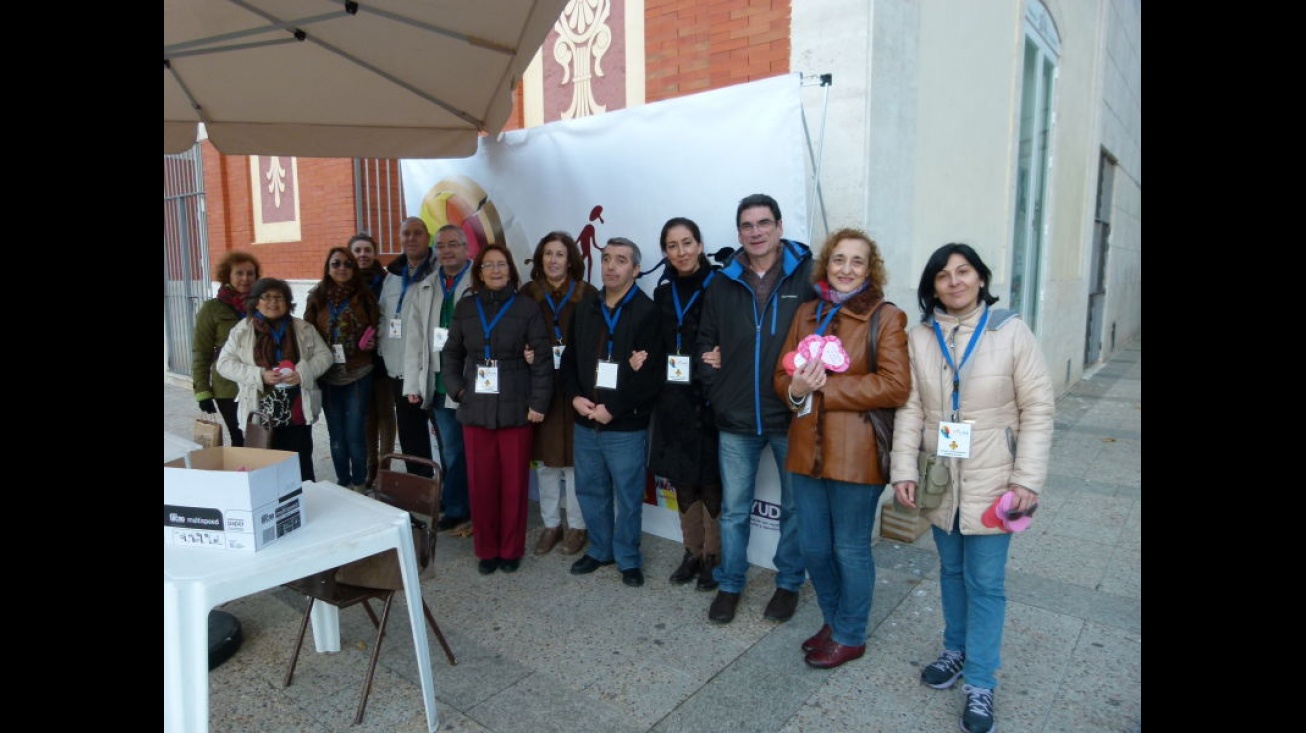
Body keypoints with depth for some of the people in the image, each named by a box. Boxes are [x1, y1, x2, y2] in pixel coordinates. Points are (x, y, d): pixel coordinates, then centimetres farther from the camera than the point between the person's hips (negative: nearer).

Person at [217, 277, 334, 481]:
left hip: (297, 414, 1)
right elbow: (224, 363, -1)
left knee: (301, 468, 9)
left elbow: (324, 355, 3)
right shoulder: (242, 330, 1)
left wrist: (303, 373, -16)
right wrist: (259, 375, -16)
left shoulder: (303, 328, 4)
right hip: (260, 415, 0)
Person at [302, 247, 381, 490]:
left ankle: (359, 484, 14)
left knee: (355, 434, -2)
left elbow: (377, 327, 9)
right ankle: (342, 482, 24)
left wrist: (372, 341, -10)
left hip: (359, 375, -2)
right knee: (336, 434, 9)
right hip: (328, 377, 2)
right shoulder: (317, 297, 4)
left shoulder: (363, 295, 2)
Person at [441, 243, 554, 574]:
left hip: (515, 409, -2)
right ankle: (486, 549, 22)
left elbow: (542, 359, -4)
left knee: (514, 482, 5)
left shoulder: (526, 308, -1)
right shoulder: (465, 307, 9)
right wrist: (456, 388, 3)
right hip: (475, 408, 3)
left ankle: (511, 549, 21)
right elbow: (451, 353, 16)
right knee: (480, 482, 7)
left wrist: (538, 402, -10)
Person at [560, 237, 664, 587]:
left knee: (628, 495, 6)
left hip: (626, 426, -6)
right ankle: (599, 550, 35)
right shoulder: (585, 309, 11)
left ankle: (628, 559, 24)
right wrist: (575, 397, -3)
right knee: (590, 490, 16)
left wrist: (613, 408, -17)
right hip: (585, 422, 6)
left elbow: (650, 374, -16)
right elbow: (569, 359, 14)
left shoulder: (647, 311, -9)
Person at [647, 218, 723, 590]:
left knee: (711, 482, 2)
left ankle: (713, 558, 18)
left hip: (710, 400, -5)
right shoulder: (663, 293, 11)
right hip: (673, 400, 6)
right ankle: (692, 553, 28)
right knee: (683, 480, 13)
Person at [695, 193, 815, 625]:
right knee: (733, 510, 14)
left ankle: (789, 584, 34)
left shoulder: (807, 277, -5)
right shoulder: (723, 285, 6)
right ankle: (729, 585, 31)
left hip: (791, 417, -2)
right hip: (736, 420, 3)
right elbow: (706, 345, 10)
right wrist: (718, 394, 1)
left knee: (795, 508, 14)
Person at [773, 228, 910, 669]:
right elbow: (782, 376, 10)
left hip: (856, 453, -5)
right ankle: (833, 620, 40)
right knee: (812, 547, 16)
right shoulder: (807, 314, 11)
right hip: (808, 449, 5)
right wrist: (796, 389, -14)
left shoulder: (886, 318, -6)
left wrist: (823, 389, -15)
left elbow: (895, 385, -17)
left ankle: (850, 636, 32)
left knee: (850, 549, 10)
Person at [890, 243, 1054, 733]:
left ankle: (980, 683, 19)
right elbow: (910, 408, -1)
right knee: (951, 571, 18)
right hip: (940, 480, 3)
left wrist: (1027, 478, -13)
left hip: (991, 482, -3)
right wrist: (904, 469, -7)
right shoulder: (920, 337, 0)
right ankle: (956, 651, 39)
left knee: (985, 581, 5)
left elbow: (1037, 408, -8)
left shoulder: (1011, 331, -8)